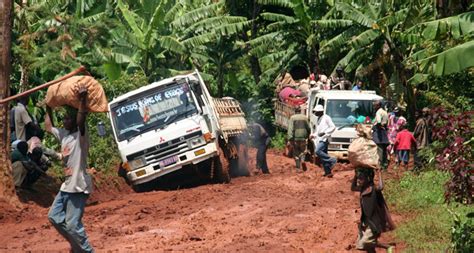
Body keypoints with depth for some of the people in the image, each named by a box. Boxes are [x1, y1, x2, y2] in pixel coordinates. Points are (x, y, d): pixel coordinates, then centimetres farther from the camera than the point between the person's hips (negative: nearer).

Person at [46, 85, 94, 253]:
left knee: (73, 224, -12)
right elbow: (48, 127, 28)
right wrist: (48, 108, 29)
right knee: (54, 217, 15)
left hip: (78, 187, -9)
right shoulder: (63, 134, 11)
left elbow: (81, 121, -35)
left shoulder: (81, 136, -14)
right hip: (67, 186, 9)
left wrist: (83, 99, -39)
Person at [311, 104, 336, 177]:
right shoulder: (318, 119, 19)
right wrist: (313, 135, 11)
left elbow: (333, 127, -10)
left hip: (324, 139, -9)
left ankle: (332, 160, -17)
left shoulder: (326, 118, -7)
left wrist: (324, 133, -19)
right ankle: (328, 172, 10)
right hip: (319, 139, 9)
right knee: (323, 155, 6)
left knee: (318, 151, -26)